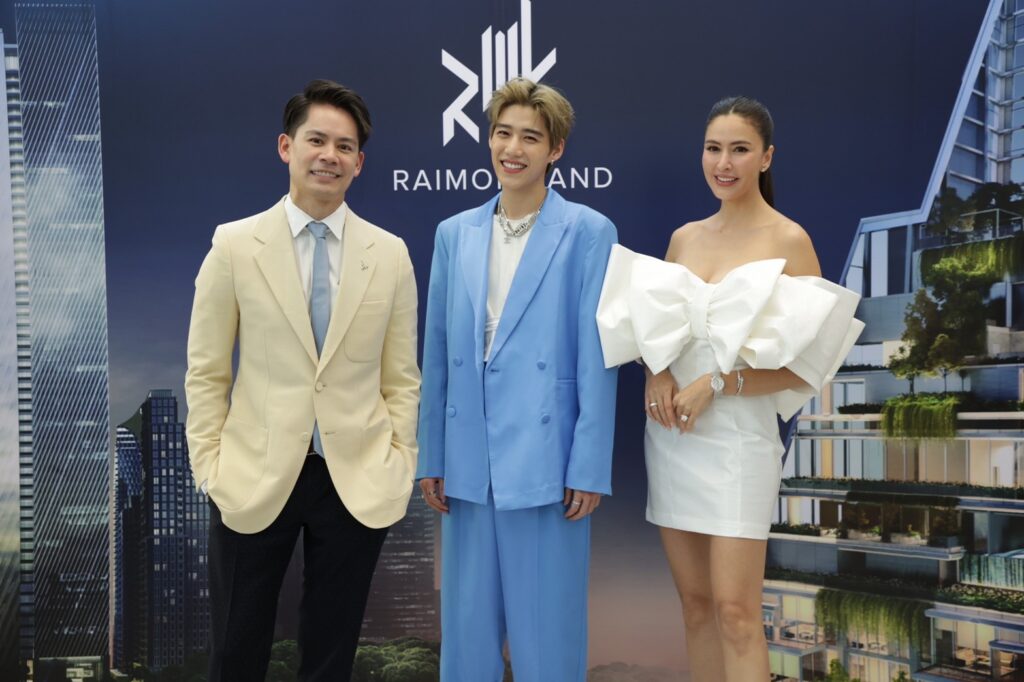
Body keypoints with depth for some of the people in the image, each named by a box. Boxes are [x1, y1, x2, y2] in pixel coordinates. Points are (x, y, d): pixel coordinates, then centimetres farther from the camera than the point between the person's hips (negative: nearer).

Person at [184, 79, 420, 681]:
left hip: (358, 482, 1)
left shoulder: (391, 254, 1)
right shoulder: (234, 245, -2)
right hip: (255, 479, 0)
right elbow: (206, 373, 1)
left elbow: (402, 377, 5)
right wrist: (211, 467, -4)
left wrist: (400, 468, 0)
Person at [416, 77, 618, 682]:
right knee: (466, 629, 14)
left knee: (548, 633, 8)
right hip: (469, 464, 4)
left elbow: (596, 358, -5)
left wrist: (590, 467, -9)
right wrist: (431, 455, 8)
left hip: (546, 462, -4)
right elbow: (437, 354, 11)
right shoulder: (454, 233, 10)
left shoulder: (588, 232, -2)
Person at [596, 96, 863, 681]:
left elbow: (807, 364, -7)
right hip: (670, 435, 5)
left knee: (735, 611, -5)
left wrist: (717, 383, -16)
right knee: (696, 603, 11)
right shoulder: (683, 237, 10)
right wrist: (658, 373, -5)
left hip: (736, 437, -5)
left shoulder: (789, 240, -5)